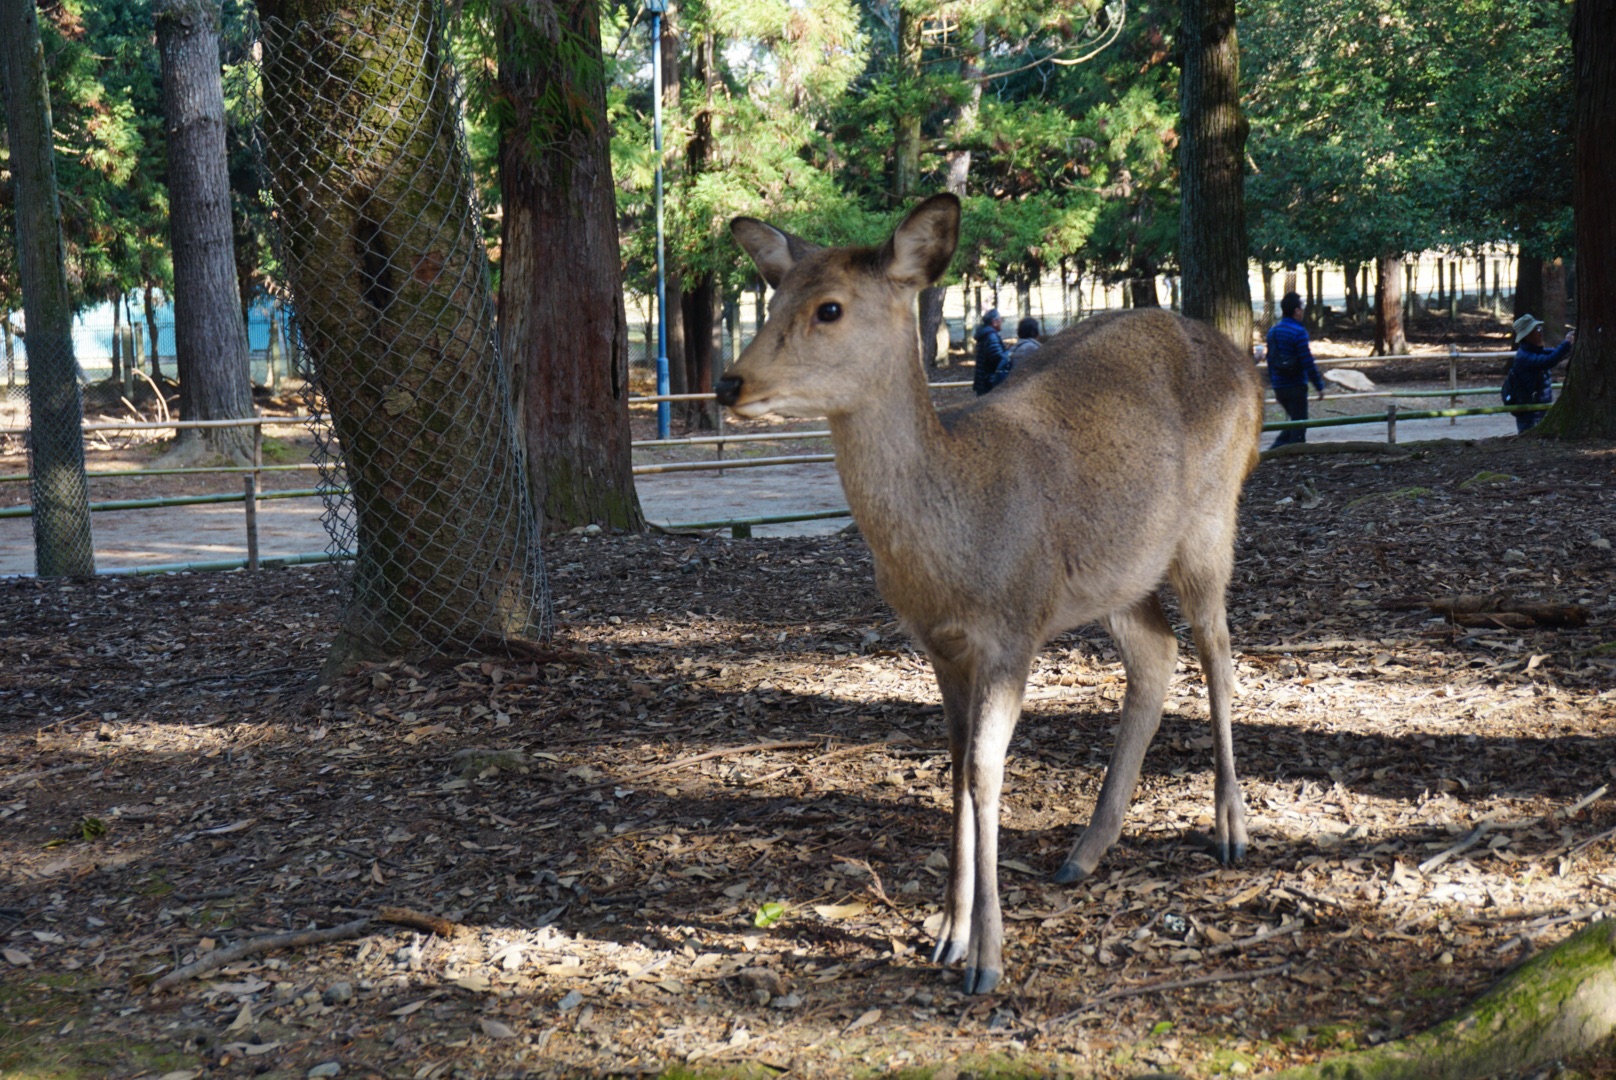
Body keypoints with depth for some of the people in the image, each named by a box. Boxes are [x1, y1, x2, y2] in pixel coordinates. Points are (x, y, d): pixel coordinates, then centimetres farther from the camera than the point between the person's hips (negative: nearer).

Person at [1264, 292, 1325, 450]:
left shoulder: (1273, 331, 8)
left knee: (1295, 422, 20)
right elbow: (1307, 362, -16)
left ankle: (1277, 448, 8)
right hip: (1296, 386, -7)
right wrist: (1319, 386, -10)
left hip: (1279, 387, 7)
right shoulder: (1298, 332, -14)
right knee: (1299, 425, 2)